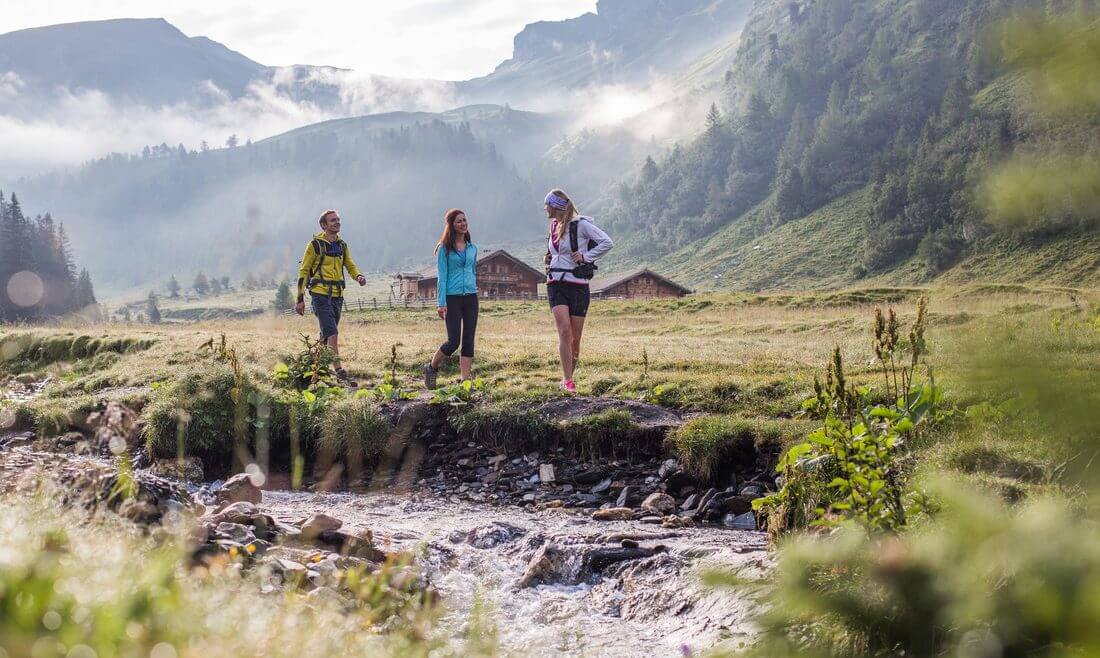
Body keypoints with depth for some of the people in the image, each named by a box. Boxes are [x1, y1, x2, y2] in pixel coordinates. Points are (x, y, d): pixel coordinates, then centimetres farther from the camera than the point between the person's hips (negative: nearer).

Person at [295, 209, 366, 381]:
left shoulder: (342, 245, 12)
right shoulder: (315, 245, -5)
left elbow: (350, 266, 20)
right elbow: (303, 271, -2)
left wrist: (359, 276, -5)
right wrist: (300, 299, -5)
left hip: (337, 296, 6)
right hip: (320, 295, -6)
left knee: (326, 335, 13)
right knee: (332, 333, -17)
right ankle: (338, 368, -23)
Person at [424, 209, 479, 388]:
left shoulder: (472, 248, 11)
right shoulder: (445, 248, -3)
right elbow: (442, 277, -5)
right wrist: (441, 303, -11)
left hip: (471, 297, 5)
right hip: (452, 298, -5)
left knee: (469, 340, 1)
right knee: (454, 341, -9)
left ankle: (465, 380, 4)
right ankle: (431, 368, 15)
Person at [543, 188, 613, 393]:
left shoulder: (581, 224, -7)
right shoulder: (554, 226, 14)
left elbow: (607, 243, -13)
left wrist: (585, 256, -13)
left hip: (578, 286, -4)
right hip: (556, 285, 4)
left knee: (575, 339, 1)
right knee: (564, 331, -14)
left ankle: (568, 379, 16)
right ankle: (567, 381, -16)